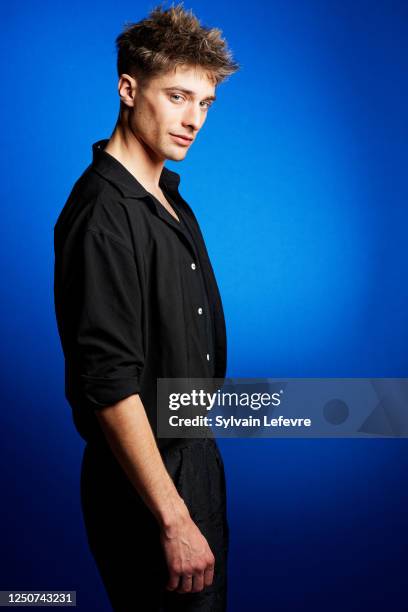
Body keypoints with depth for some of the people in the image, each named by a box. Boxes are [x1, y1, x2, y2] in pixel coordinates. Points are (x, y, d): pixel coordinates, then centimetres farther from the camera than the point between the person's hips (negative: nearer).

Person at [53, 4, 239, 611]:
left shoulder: (168, 198, 9)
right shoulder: (103, 214, -23)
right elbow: (111, 386, -27)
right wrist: (172, 519, -26)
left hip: (192, 456, 9)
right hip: (147, 476, -9)